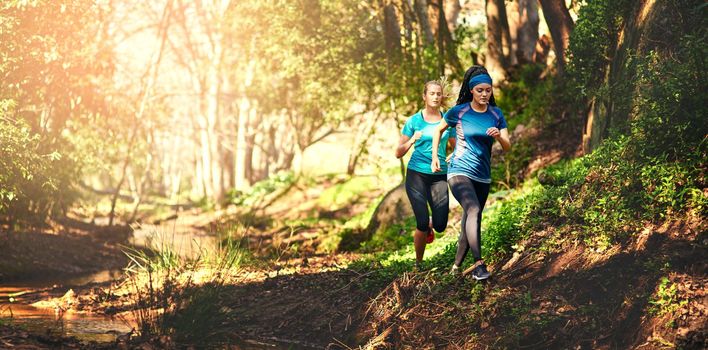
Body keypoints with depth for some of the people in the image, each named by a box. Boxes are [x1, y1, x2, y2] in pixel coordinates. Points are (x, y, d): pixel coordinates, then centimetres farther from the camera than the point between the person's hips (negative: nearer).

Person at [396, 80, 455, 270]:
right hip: (416, 174, -2)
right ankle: (418, 263, 10)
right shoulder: (414, 121, 1)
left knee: (440, 225, -8)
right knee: (422, 223, -11)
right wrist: (412, 140, -15)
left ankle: (429, 225, 30)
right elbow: (399, 153, 2)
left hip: (439, 176, 2)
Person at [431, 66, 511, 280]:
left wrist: (499, 137, -22)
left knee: (470, 223, 10)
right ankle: (478, 264, -35)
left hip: (483, 176, 5)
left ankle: (457, 267, 25)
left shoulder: (496, 114, 2)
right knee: (473, 210, -28)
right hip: (459, 172, -5)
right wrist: (434, 157, 8)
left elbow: (508, 147, -1)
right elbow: (439, 130, 12)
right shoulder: (458, 112, -6)